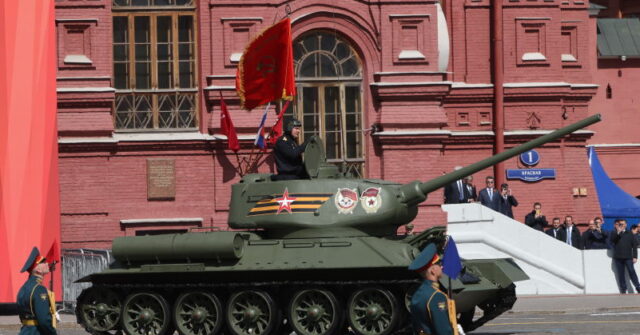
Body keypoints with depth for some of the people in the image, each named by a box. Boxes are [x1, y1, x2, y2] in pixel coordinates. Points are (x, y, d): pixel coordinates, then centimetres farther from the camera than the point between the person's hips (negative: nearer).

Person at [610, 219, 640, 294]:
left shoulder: (630, 234, 10)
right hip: (618, 258, 1)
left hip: (628, 257, -1)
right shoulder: (614, 233, 9)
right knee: (620, 274, 2)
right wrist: (618, 232, -19)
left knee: (632, 272, -7)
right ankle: (623, 290, 6)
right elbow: (612, 240, -10)